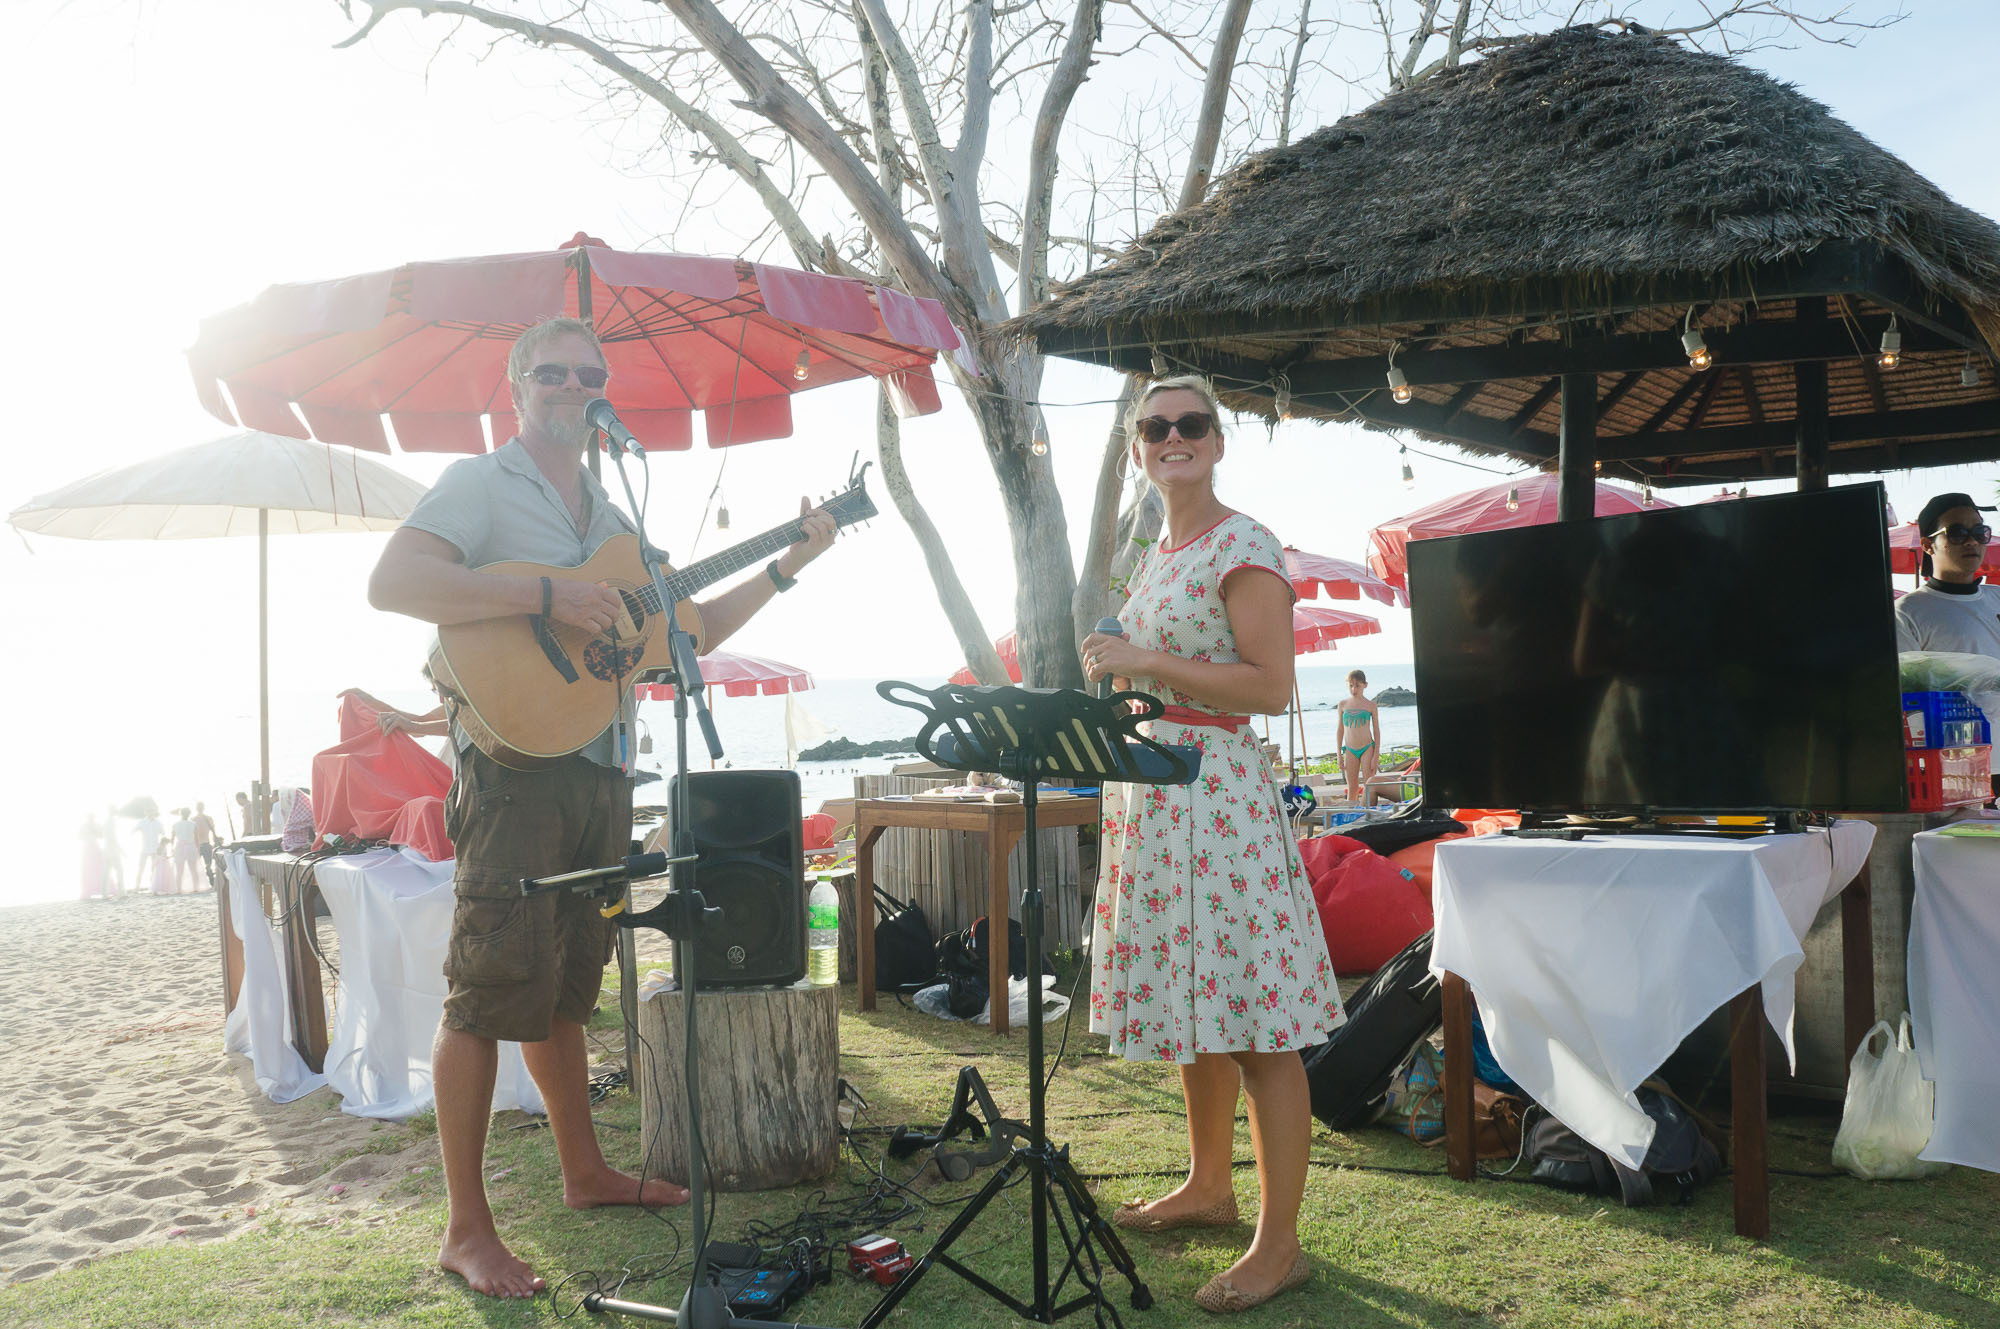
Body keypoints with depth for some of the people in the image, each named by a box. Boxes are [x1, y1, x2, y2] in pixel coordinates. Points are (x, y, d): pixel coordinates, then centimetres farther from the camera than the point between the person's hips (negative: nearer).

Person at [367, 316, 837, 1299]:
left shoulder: (609, 516, 21)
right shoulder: (481, 484, -2)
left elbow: (687, 630, 22)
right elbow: (390, 582, -18)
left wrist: (781, 569, 13)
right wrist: (547, 597, -23)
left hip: (600, 769, 8)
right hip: (516, 764, -7)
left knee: (563, 987, 17)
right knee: (491, 992, -6)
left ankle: (585, 1172, 29)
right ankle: (467, 1229, 1)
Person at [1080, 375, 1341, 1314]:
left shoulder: (1243, 548, -9)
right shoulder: (1153, 557, 18)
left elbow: (1272, 684, -17)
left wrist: (1146, 663, -17)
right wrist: (1111, 672, 13)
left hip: (1216, 792, -9)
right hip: (1150, 791, 9)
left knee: (1254, 1025, -5)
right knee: (1190, 1004, 17)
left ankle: (1279, 1244, 2)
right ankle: (1208, 1187, 32)